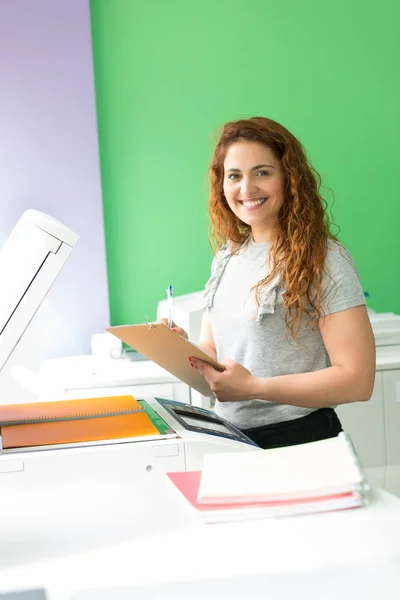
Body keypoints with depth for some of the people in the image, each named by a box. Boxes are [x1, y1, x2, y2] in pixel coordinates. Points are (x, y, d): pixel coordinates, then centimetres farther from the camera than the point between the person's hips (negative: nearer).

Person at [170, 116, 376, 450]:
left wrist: (255, 387, -18)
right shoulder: (227, 256, 12)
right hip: (229, 435, 6)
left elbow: (358, 379, -13)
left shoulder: (323, 259, -8)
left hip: (297, 438, -5)